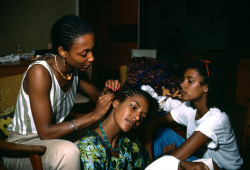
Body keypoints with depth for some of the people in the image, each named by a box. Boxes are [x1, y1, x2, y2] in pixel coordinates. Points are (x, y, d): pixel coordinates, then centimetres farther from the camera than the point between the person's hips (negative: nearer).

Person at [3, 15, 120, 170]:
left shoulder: (75, 69, -5)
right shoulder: (39, 72, -27)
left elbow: (96, 95, 11)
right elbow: (45, 132, -28)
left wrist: (107, 91, -13)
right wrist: (94, 115, -30)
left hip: (56, 136, 7)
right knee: (68, 152, -36)